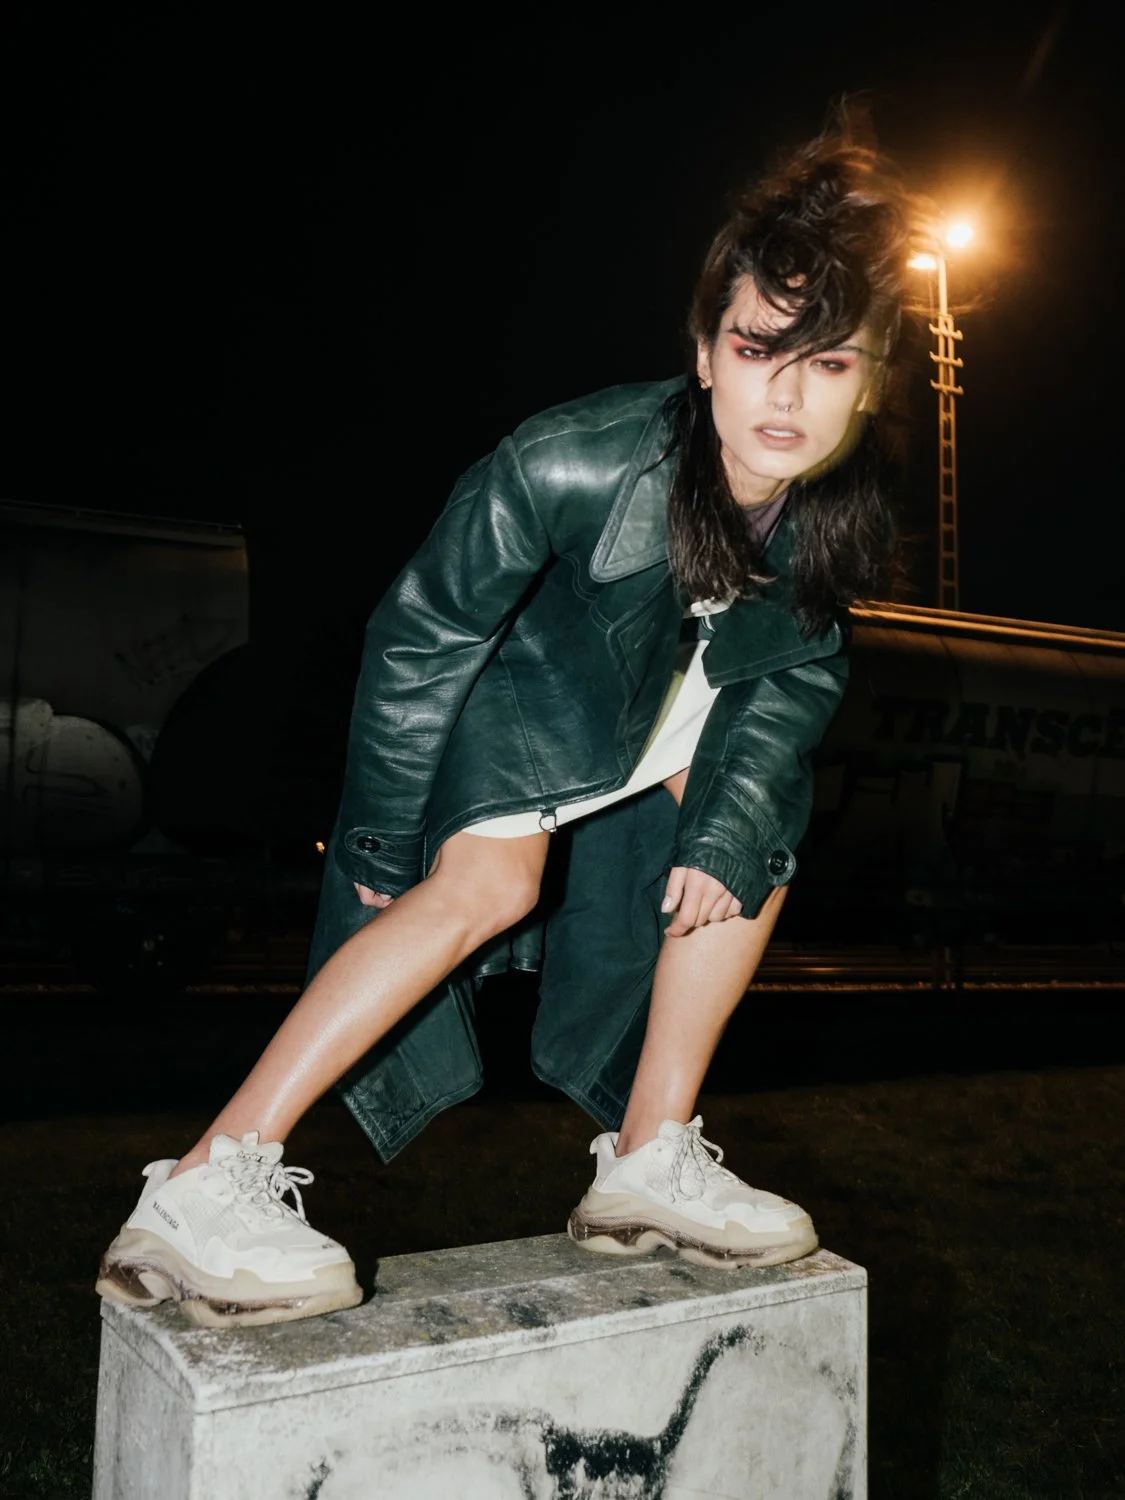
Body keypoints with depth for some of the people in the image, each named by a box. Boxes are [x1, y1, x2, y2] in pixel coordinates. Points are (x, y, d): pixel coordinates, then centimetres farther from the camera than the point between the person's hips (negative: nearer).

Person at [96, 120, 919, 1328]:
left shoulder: (839, 522, -20)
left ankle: (649, 1164, 4)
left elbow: (798, 677, -4)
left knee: (759, 847, -4)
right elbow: (423, 633, -25)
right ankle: (200, 1192, -28)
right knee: (490, 879, -28)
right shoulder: (577, 460, -36)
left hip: (635, 736, 7)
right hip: (488, 696, -6)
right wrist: (382, 840, -18)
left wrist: (728, 837, -16)